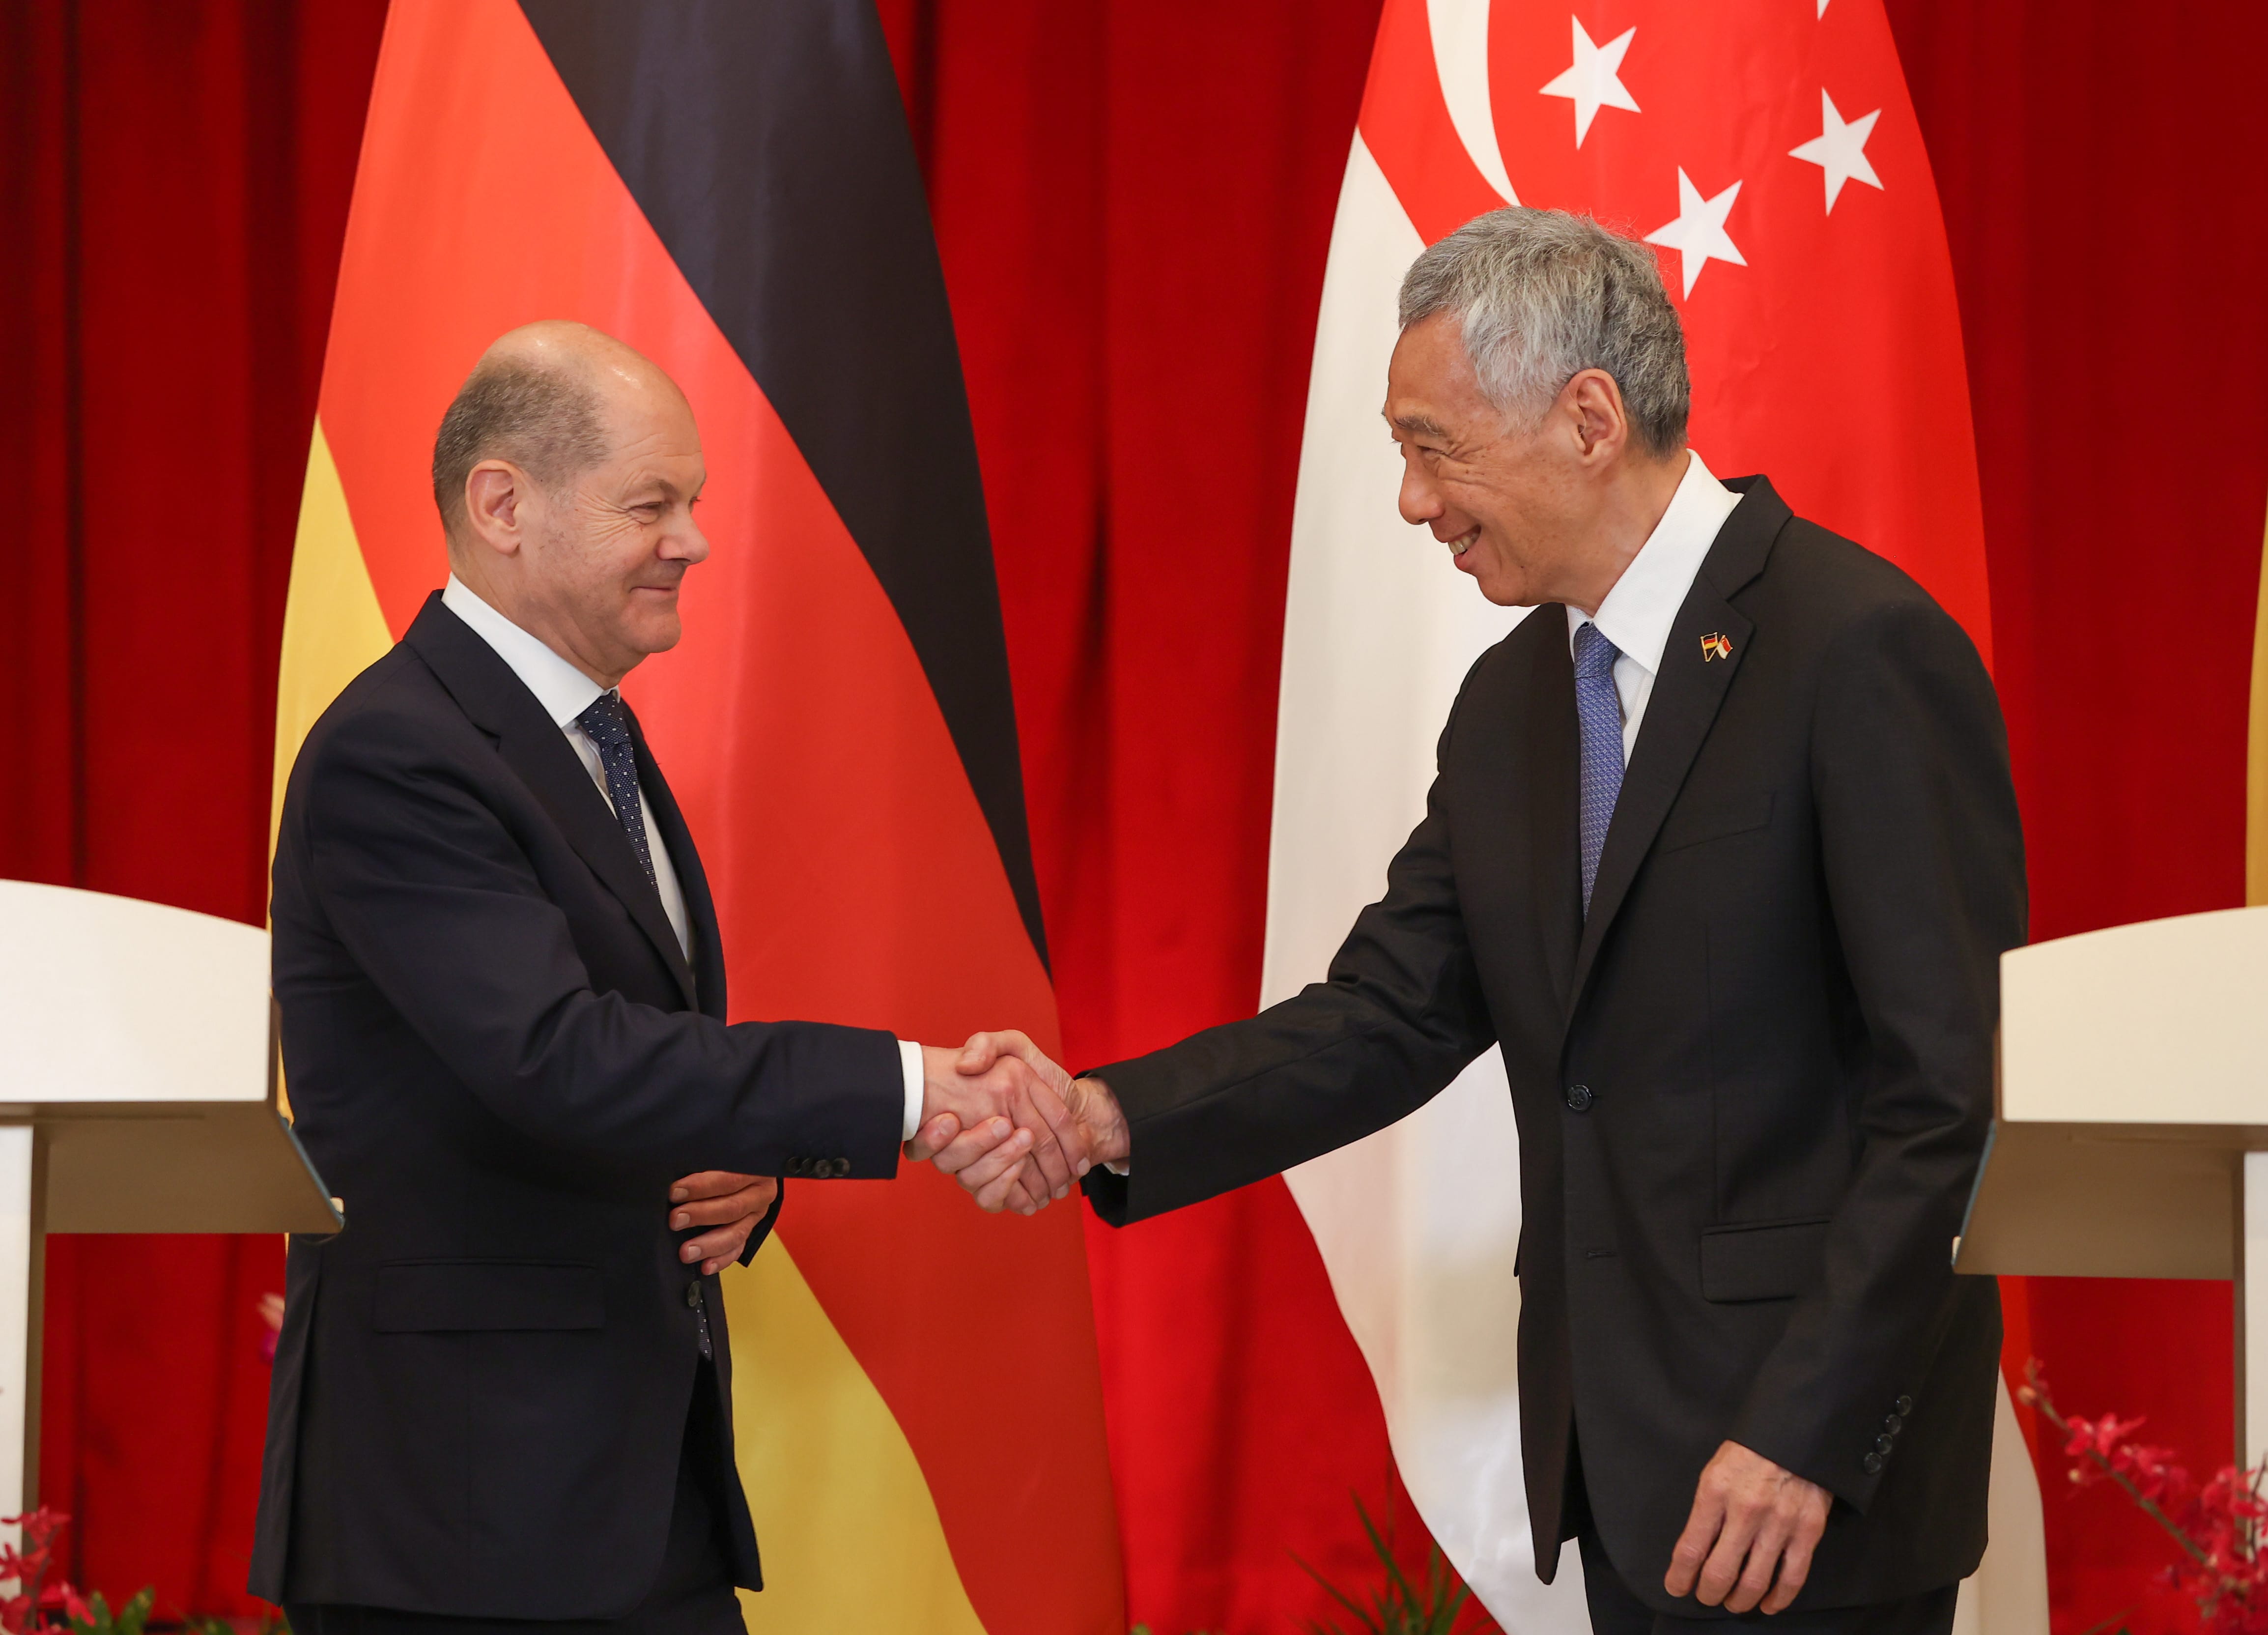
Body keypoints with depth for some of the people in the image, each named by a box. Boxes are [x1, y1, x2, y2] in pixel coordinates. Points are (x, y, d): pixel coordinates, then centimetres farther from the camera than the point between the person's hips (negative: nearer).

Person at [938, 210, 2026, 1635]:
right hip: (1618, 1457, 8)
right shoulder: (1514, 699, 12)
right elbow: (1390, 1017, 8)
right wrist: (1108, 1119, -7)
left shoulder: (1862, 649, -15)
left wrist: (1803, 1435, -20)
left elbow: (1954, 1089, -17)